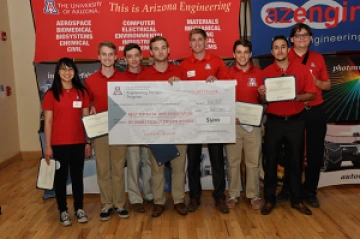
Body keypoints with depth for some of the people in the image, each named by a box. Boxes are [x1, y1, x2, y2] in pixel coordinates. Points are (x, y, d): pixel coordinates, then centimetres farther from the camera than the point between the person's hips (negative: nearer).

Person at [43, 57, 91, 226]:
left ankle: (79, 208, 25)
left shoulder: (82, 92, 4)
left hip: (78, 142, 2)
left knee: (77, 175, 12)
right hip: (58, 144, -2)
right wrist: (48, 146, -7)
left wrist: (88, 142, 4)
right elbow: (48, 121, -4)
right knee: (60, 177, 9)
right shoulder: (51, 94, -3)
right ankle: (63, 211, 22)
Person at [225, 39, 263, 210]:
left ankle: (254, 195, 20)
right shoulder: (227, 73, 0)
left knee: (253, 162, 7)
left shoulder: (258, 73, 5)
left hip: (253, 123, 1)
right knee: (232, 162, 7)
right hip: (232, 123, -1)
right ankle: (233, 195, 21)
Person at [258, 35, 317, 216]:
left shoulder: (302, 69, 1)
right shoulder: (266, 72, 2)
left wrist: (296, 97, -17)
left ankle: (297, 199, 23)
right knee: (270, 162, 5)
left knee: (296, 161, 9)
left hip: (295, 121, 0)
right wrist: (262, 95, -17)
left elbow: (312, 94, 1)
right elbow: (263, 101, 4)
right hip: (273, 122, 0)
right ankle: (269, 199, 17)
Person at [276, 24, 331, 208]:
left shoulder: (318, 58, 7)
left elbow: (328, 85, 10)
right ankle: (288, 189, 24)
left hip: (315, 112, 2)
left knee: (315, 153, 7)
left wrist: (317, 82, -9)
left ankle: (309, 192, 22)